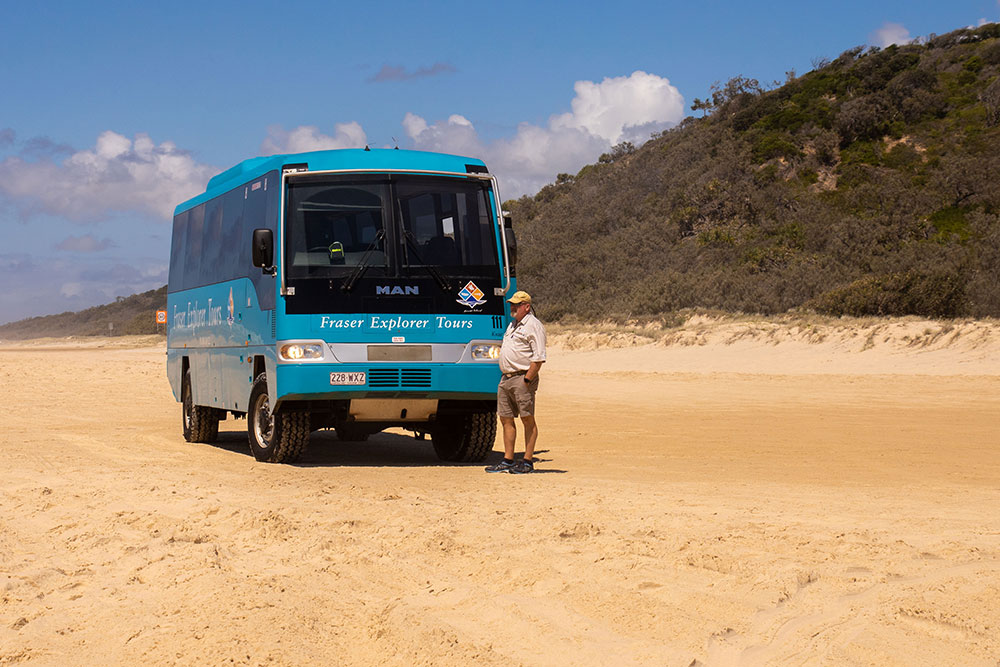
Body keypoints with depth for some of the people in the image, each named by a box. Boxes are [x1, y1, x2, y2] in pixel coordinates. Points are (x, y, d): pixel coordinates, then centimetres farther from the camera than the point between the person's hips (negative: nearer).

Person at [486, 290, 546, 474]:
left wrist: (527, 380, -18)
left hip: (522, 377, -9)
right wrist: (505, 378, 17)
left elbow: (539, 357, -14)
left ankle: (528, 461, -3)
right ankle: (508, 460, 12)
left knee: (527, 419, -5)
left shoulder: (533, 325, -8)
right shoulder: (512, 325, 21)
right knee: (506, 418, 8)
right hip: (505, 378, 9)